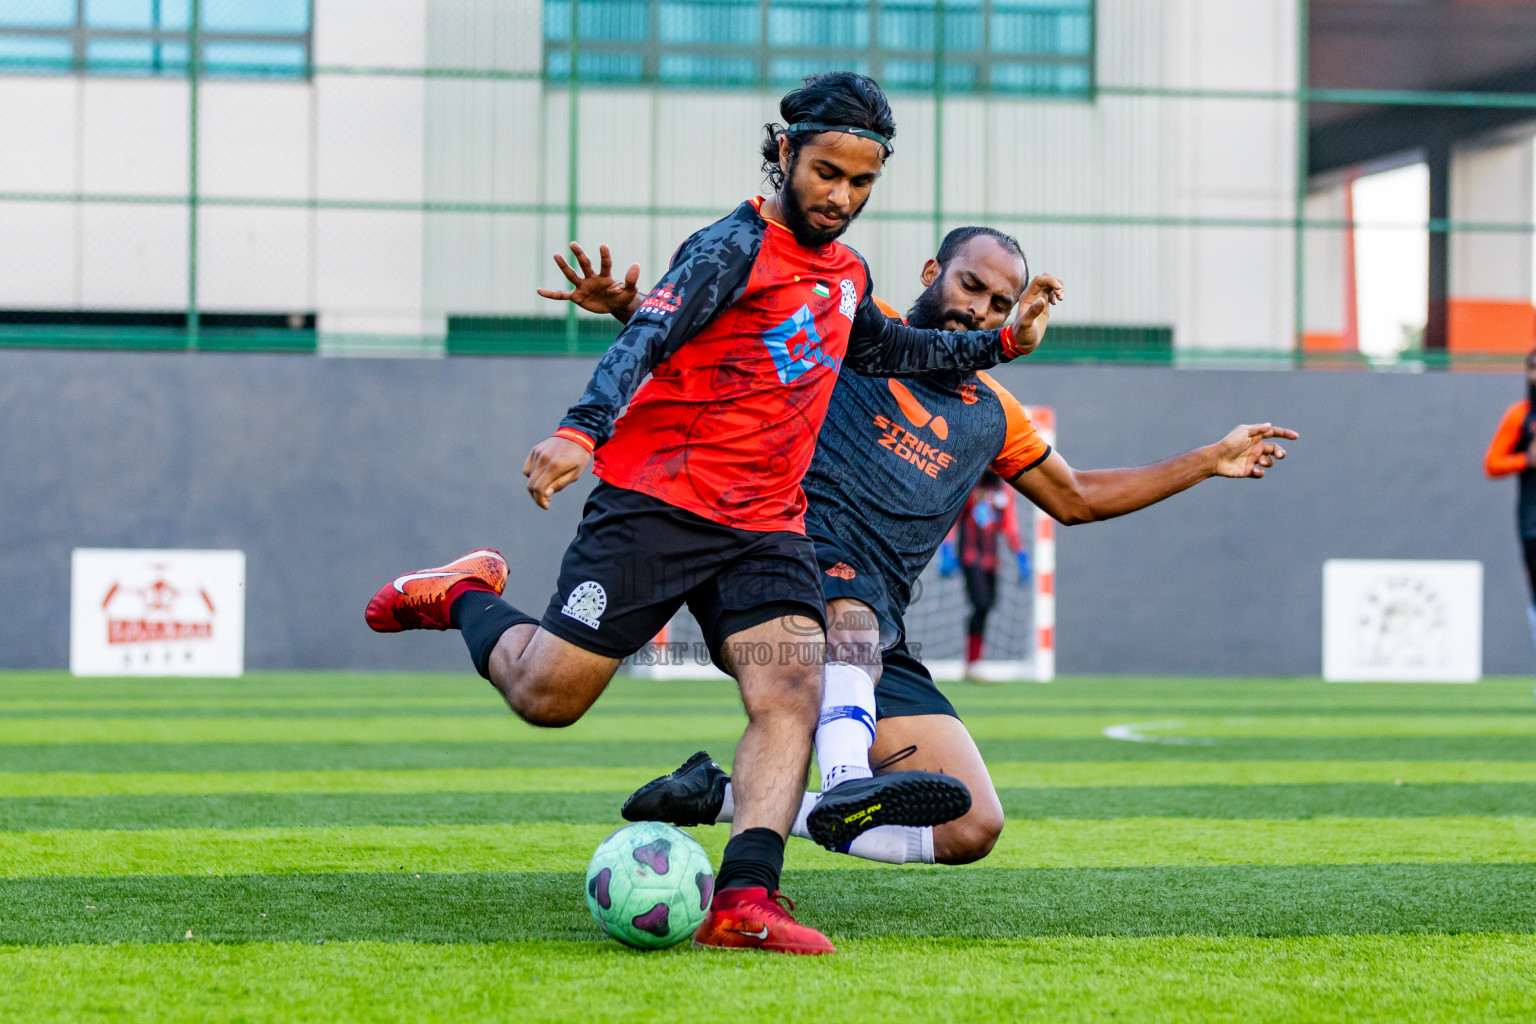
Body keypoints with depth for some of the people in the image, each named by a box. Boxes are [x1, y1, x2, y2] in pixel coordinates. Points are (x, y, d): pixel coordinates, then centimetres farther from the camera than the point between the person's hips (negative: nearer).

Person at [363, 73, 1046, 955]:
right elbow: (645, 338, -23)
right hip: (658, 502, -6)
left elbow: (881, 349, 40)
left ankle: (744, 898, -27)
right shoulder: (736, 247, -9)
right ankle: (466, 596, 27)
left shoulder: (848, 275, 16)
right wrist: (583, 429, -40)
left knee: (793, 690, -18)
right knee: (547, 695, -4)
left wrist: (996, 344, 35)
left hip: (767, 527, 6)